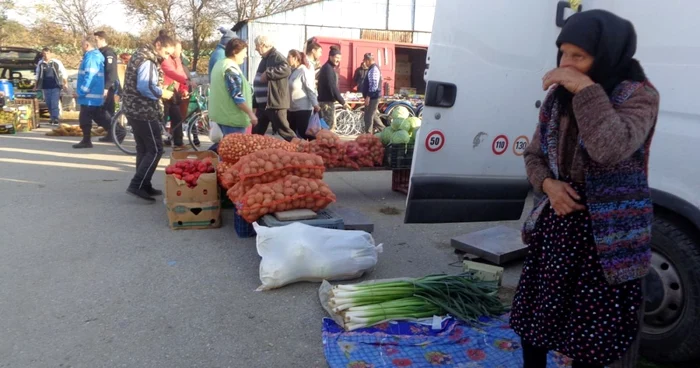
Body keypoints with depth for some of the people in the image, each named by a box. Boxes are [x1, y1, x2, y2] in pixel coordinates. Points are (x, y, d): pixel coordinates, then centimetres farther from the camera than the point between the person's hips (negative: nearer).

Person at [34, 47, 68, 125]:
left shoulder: (56, 62, -2)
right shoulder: (40, 63, 7)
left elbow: (64, 73, 2)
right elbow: (38, 75, 18)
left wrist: (65, 83, -5)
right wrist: (36, 85, 18)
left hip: (55, 86, -4)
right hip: (46, 87, 4)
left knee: (54, 103, -11)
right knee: (48, 104, 7)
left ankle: (55, 119, -12)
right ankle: (52, 117, 19)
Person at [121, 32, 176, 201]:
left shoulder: (141, 55, 17)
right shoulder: (147, 61, -16)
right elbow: (145, 88, -28)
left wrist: (159, 88, 9)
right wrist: (162, 93, -13)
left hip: (136, 109, 11)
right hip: (144, 112, -11)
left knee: (143, 149, 14)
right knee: (155, 150, -6)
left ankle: (144, 186, 20)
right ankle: (137, 185, -8)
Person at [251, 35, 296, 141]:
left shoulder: (276, 56, -12)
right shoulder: (266, 58, 18)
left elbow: (286, 69, -32)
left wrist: (268, 73, -27)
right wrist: (256, 101, 26)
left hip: (275, 103, -10)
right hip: (262, 103, 10)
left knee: (284, 130, -7)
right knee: (257, 132, 15)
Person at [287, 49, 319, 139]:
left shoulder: (303, 71, -10)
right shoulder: (292, 71, 11)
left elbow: (310, 89, -15)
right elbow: (288, 89, 15)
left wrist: (315, 104, -20)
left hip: (303, 108, -8)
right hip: (292, 108, 8)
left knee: (303, 133, -7)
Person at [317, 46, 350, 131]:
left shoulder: (329, 68, 16)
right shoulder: (328, 68, -16)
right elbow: (332, 87, -23)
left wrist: (341, 100, 20)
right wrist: (343, 102, -20)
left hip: (328, 100, 11)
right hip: (327, 101, -11)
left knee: (331, 125, 14)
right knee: (328, 126, -8)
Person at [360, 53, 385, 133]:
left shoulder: (374, 69, -15)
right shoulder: (372, 69, 17)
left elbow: (374, 84, -23)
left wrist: (368, 96, -24)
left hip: (372, 97, -11)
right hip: (372, 97, 11)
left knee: (368, 117, -7)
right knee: (374, 116, 18)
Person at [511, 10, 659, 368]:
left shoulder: (638, 95, -12)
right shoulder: (558, 97, 3)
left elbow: (611, 150, -32)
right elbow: (534, 155, 11)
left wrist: (585, 89, -26)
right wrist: (548, 184, -9)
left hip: (604, 233, -5)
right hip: (556, 224, 5)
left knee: (590, 333, 7)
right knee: (533, 316, 15)